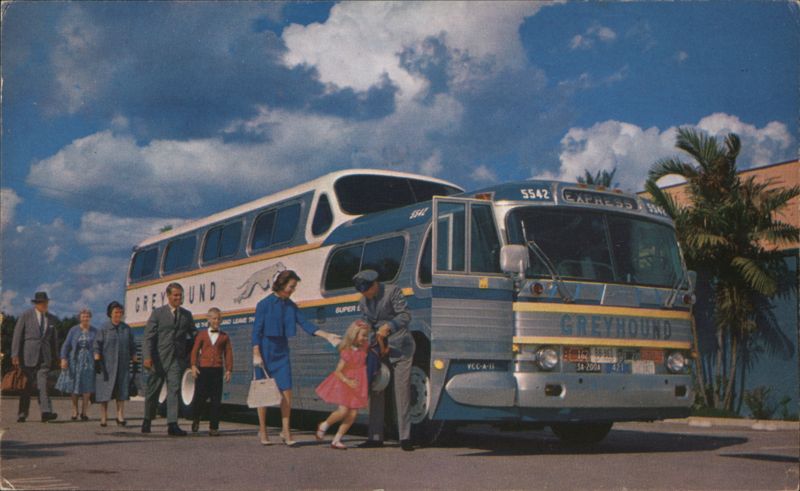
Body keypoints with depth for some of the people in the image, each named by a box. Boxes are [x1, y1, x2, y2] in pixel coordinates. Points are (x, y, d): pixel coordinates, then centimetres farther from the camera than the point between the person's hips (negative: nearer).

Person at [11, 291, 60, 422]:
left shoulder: (52, 319, 10)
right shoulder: (25, 316, -1)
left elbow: (53, 339, 17)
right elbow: (17, 335, -4)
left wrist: (55, 356, 16)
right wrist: (15, 355, -10)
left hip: (44, 356, 2)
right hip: (28, 355, -2)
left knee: (43, 382, -12)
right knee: (27, 385, 3)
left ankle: (46, 412, -23)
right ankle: (22, 414, 13)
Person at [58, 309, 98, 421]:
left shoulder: (94, 331, 6)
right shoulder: (74, 330, 3)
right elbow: (66, 345, 1)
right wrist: (63, 359, -11)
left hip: (89, 361, 0)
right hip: (75, 360, 0)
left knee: (87, 386, -5)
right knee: (74, 386, 3)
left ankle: (84, 412, 2)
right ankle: (74, 410, 18)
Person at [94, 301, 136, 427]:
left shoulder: (126, 329, 9)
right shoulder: (104, 328, -1)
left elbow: (132, 348, 12)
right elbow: (97, 347, -3)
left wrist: (135, 362, 7)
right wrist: (97, 361, -12)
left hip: (122, 365, 3)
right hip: (107, 364, -2)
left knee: (121, 391, -3)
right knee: (105, 390, 0)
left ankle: (120, 417, -4)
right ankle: (103, 418, 7)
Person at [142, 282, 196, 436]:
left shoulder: (187, 315, 11)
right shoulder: (158, 313, 2)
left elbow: (193, 336, 20)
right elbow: (148, 336, -5)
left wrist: (188, 354, 7)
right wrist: (147, 357, -17)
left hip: (177, 359, 1)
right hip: (158, 359, -1)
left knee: (174, 390, -11)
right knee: (153, 391, 9)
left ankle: (172, 425, -15)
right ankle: (147, 420, 29)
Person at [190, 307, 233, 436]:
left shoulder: (224, 337, 10)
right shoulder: (202, 335, 9)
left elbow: (228, 353, 7)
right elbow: (195, 351, 4)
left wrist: (229, 370, -2)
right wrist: (193, 365, -9)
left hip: (217, 370, 1)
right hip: (203, 369, -1)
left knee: (216, 400, 0)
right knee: (199, 397, -3)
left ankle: (213, 428, 5)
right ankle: (196, 420, 24)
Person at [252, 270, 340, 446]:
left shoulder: (290, 305, 7)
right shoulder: (265, 304, -9)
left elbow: (305, 324, 1)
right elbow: (257, 330, -9)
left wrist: (327, 336, -8)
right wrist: (256, 355, -13)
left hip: (282, 351, 5)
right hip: (265, 350, -5)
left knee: (286, 391, -2)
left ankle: (285, 430, 6)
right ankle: (262, 431, 14)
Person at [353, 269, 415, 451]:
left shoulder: (392, 292, -9)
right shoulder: (363, 302, 9)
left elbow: (405, 315, -14)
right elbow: (367, 326, 10)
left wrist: (389, 326, -30)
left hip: (400, 347, -6)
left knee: (402, 391, -7)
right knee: (376, 392, 3)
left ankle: (405, 437, -3)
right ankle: (376, 437, 8)